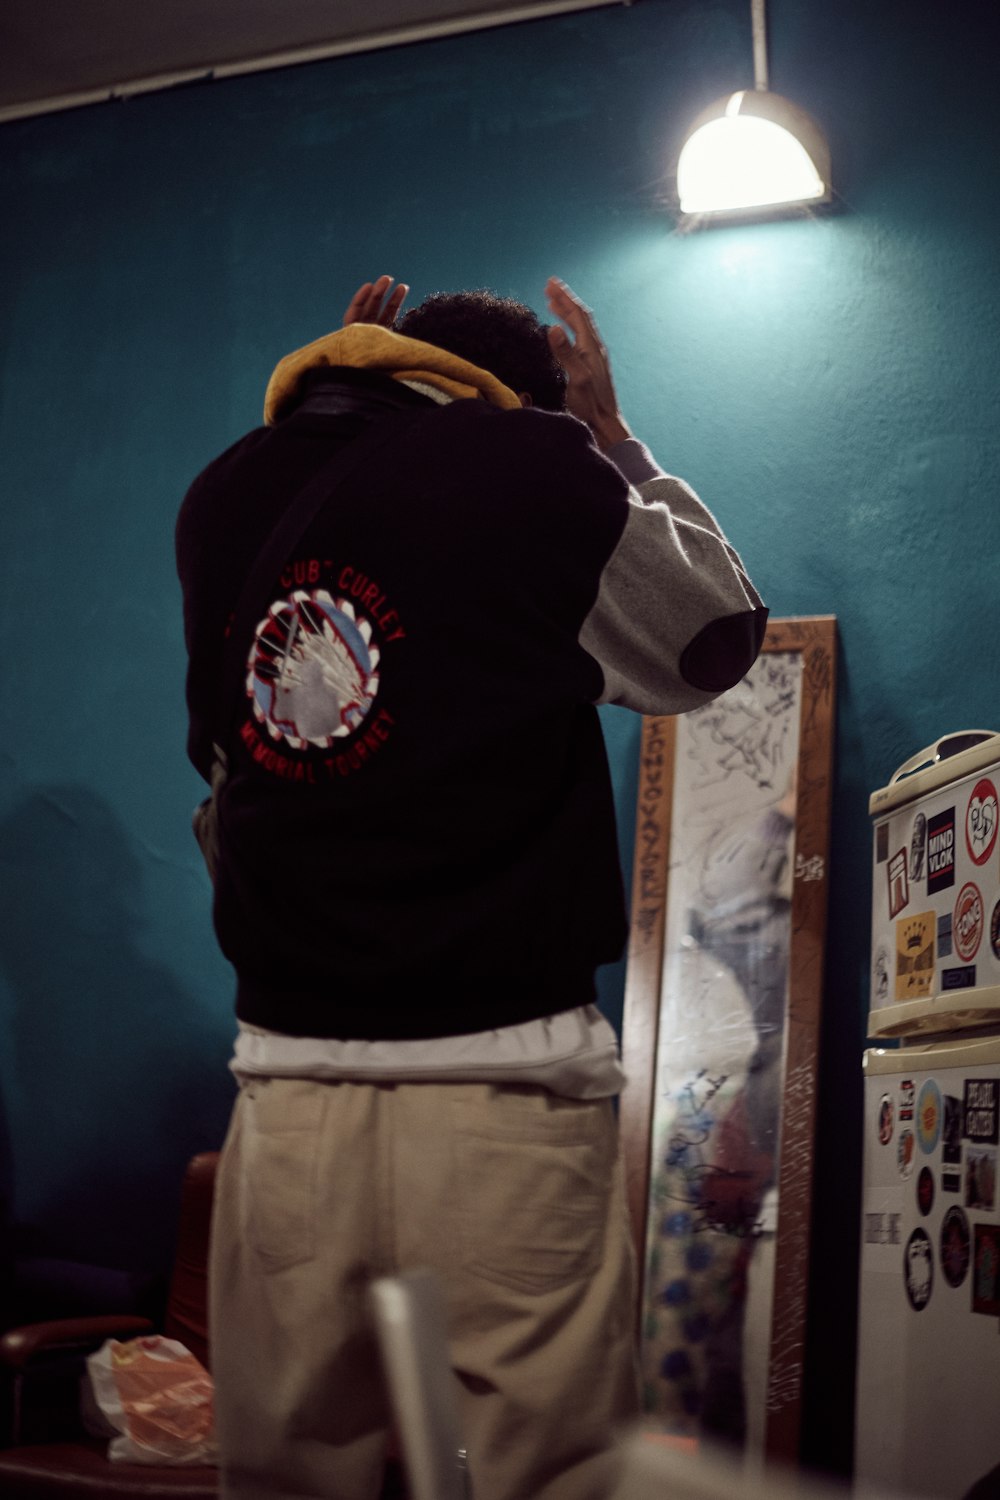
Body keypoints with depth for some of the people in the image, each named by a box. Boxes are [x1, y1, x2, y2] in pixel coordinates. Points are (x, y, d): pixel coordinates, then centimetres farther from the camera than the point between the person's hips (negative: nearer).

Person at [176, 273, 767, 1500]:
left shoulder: (221, 497, 9)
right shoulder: (540, 471, -2)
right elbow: (718, 642, 13)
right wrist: (609, 438, 23)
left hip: (283, 1088, 5)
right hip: (503, 1092, -4)